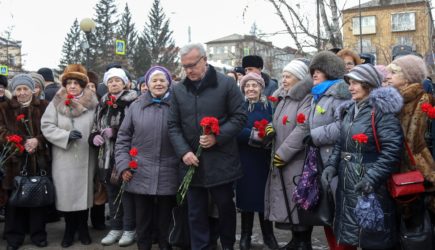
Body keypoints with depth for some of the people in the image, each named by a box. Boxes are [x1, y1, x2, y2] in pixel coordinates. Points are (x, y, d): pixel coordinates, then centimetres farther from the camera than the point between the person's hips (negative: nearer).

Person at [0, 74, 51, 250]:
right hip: (15, 159, 0)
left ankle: (38, 234, 19)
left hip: (39, 159, 0)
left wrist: (37, 140, -16)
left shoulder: (44, 106, 7)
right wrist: (22, 143, -14)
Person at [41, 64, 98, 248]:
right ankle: (69, 229, 22)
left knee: (84, 192, 7)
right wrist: (66, 135, -15)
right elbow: (46, 126, -5)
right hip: (63, 158, 0)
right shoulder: (56, 103, 0)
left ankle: (82, 228, 26)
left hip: (85, 158, 0)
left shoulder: (92, 103, 1)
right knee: (66, 194, 4)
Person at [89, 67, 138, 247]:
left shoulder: (132, 102, -6)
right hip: (107, 156, 6)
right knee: (112, 194, 14)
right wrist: (94, 137, -1)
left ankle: (129, 229, 14)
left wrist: (114, 131, -20)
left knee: (127, 193, 1)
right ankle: (115, 228, 26)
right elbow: (95, 127, 21)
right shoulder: (102, 104, 16)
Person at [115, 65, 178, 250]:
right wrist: (123, 165, -1)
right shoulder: (136, 106, 5)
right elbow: (123, 138, 7)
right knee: (142, 219, 11)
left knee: (166, 219, 11)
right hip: (140, 174, 1)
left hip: (168, 176, -1)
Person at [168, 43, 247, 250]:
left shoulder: (227, 84, -4)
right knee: (196, 212, 10)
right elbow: (173, 125, 6)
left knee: (225, 206, 12)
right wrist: (183, 151, -8)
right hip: (192, 162, 3)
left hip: (221, 161, -2)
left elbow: (240, 117, -4)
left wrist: (217, 137, -16)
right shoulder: (178, 89, 5)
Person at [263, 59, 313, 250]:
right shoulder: (282, 98, 14)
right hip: (280, 159, 8)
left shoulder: (307, 99, -11)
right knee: (287, 203, 13)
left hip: (297, 161, -7)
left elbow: (302, 129, -20)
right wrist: (271, 129, -2)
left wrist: (282, 154, -17)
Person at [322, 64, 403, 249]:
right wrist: (332, 164, 3)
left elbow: (392, 151, -19)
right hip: (347, 184, 8)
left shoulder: (382, 110, -12)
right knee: (346, 234, 17)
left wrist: (372, 178, -25)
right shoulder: (349, 109, 13)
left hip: (369, 186, -8)